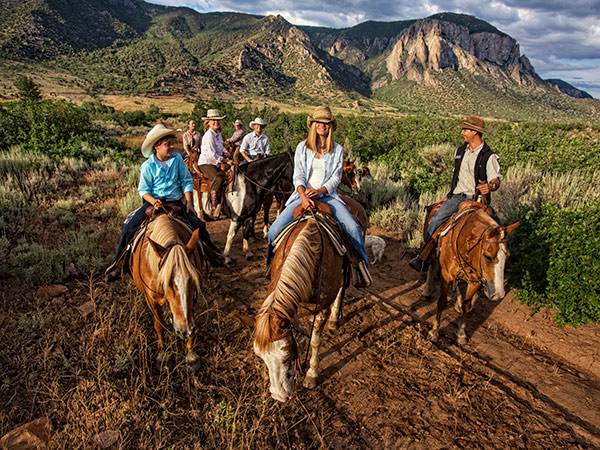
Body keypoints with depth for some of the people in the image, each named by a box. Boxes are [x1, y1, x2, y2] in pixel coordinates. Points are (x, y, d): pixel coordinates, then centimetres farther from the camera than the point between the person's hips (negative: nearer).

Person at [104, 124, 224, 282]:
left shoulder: (177, 158, -4)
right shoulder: (148, 166, -9)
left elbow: (186, 181, 2)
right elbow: (143, 190, -5)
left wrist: (188, 201, -7)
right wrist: (153, 201, -24)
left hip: (175, 201, 1)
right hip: (153, 201, -1)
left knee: (198, 224, -9)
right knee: (129, 228, -15)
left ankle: (212, 252, 17)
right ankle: (117, 263, 2)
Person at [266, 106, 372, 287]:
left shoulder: (338, 150, 7)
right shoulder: (302, 147, 7)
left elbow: (336, 177, 0)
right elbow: (298, 176, -2)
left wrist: (319, 191, -19)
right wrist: (303, 196, -21)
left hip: (327, 196, 0)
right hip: (303, 195, 0)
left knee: (354, 228, -22)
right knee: (274, 230, -16)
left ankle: (362, 265, 1)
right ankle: (272, 265, 12)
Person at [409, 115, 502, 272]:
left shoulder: (489, 156, -2)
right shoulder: (460, 151, 15)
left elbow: (496, 179, -5)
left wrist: (490, 186, -28)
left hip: (478, 200, -3)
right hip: (457, 197, 3)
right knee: (437, 219, -18)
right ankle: (423, 257, -16)